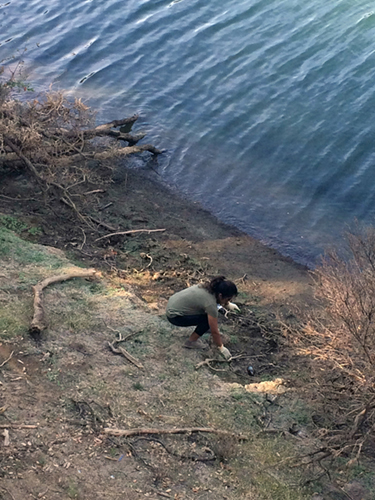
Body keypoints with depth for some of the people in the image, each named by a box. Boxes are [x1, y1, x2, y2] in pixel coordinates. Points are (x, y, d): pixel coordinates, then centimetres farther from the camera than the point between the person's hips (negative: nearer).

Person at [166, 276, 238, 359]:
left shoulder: (210, 287, -4)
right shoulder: (211, 303, -27)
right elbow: (214, 332, -19)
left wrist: (228, 304, 13)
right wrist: (221, 348, -7)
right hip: (174, 316, -9)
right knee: (208, 320, -14)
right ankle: (191, 341, -2)